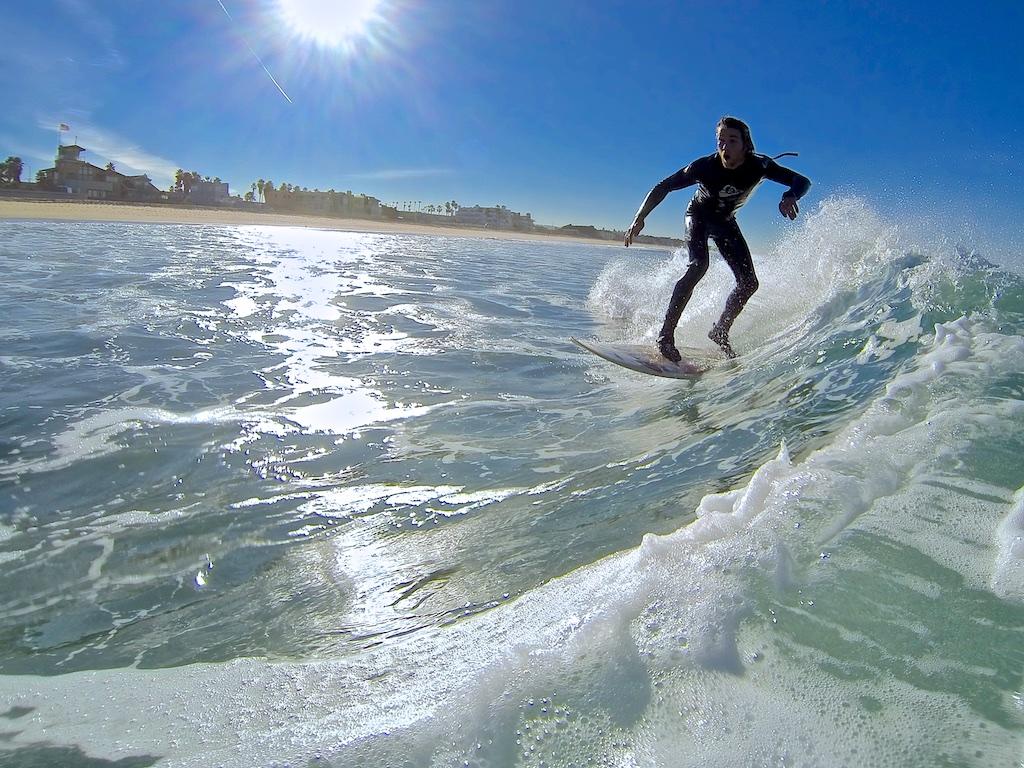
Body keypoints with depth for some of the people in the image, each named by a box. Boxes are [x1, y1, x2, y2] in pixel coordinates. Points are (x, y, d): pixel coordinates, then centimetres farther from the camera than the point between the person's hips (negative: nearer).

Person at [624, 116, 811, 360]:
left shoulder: (759, 166, -24)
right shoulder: (704, 166, -29)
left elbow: (802, 181, -23)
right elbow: (663, 187, -21)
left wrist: (790, 196, -46)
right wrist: (640, 219, -28)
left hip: (725, 221, 4)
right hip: (698, 216, -4)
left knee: (749, 283, -6)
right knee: (698, 267, -31)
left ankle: (719, 332, 12)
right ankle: (666, 335, -31)